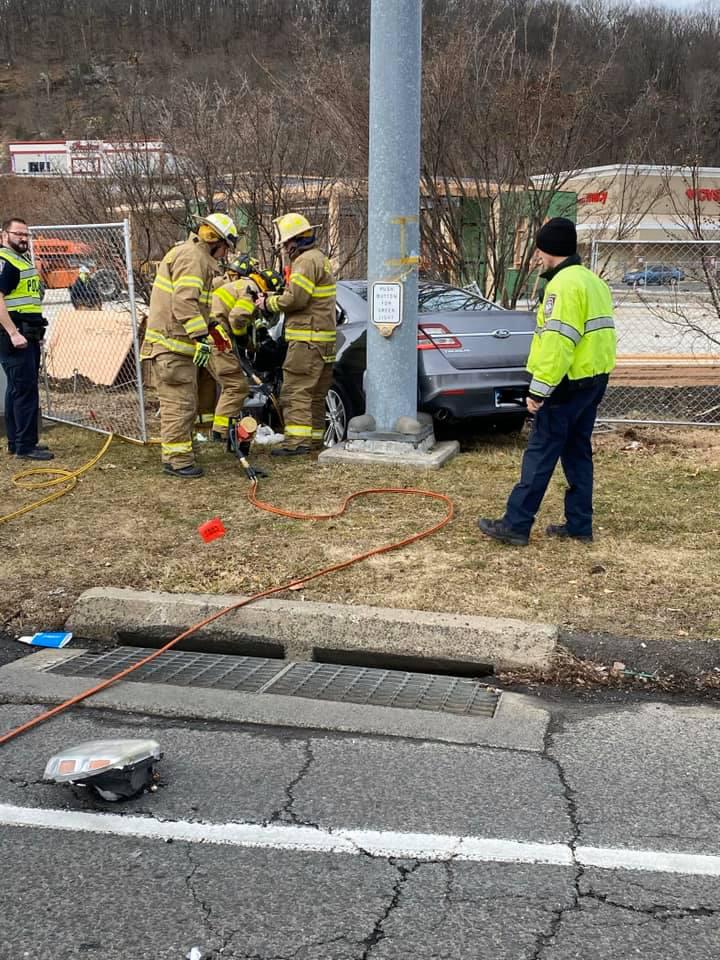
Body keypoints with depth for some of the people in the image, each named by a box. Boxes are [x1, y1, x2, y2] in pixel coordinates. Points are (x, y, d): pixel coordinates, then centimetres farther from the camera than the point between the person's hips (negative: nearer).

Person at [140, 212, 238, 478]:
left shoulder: (191, 255, 22)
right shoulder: (192, 257, -13)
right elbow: (184, 302, -25)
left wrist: (210, 328, 23)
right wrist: (201, 336, -27)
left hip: (178, 343, 11)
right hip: (172, 344, -11)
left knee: (181, 403, 17)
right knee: (180, 404, -9)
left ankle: (174, 454, 25)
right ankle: (177, 459, -5)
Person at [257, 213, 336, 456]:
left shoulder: (307, 261, -12)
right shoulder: (319, 258, 22)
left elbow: (295, 299, -19)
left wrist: (269, 303, -4)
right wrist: (271, 296, 12)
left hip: (307, 339, -11)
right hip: (321, 337, 11)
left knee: (296, 390, -10)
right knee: (315, 392, 15)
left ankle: (297, 439, -13)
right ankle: (314, 435, 22)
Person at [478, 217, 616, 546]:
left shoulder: (564, 284, -16)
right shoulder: (593, 281, 16)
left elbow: (557, 342, -23)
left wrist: (539, 389, -22)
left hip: (568, 383, -10)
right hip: (594, 379, 10)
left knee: (540, 455, -5)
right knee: (578, 452, 13)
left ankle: (515, 524, -1)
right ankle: (579, 525, 16)